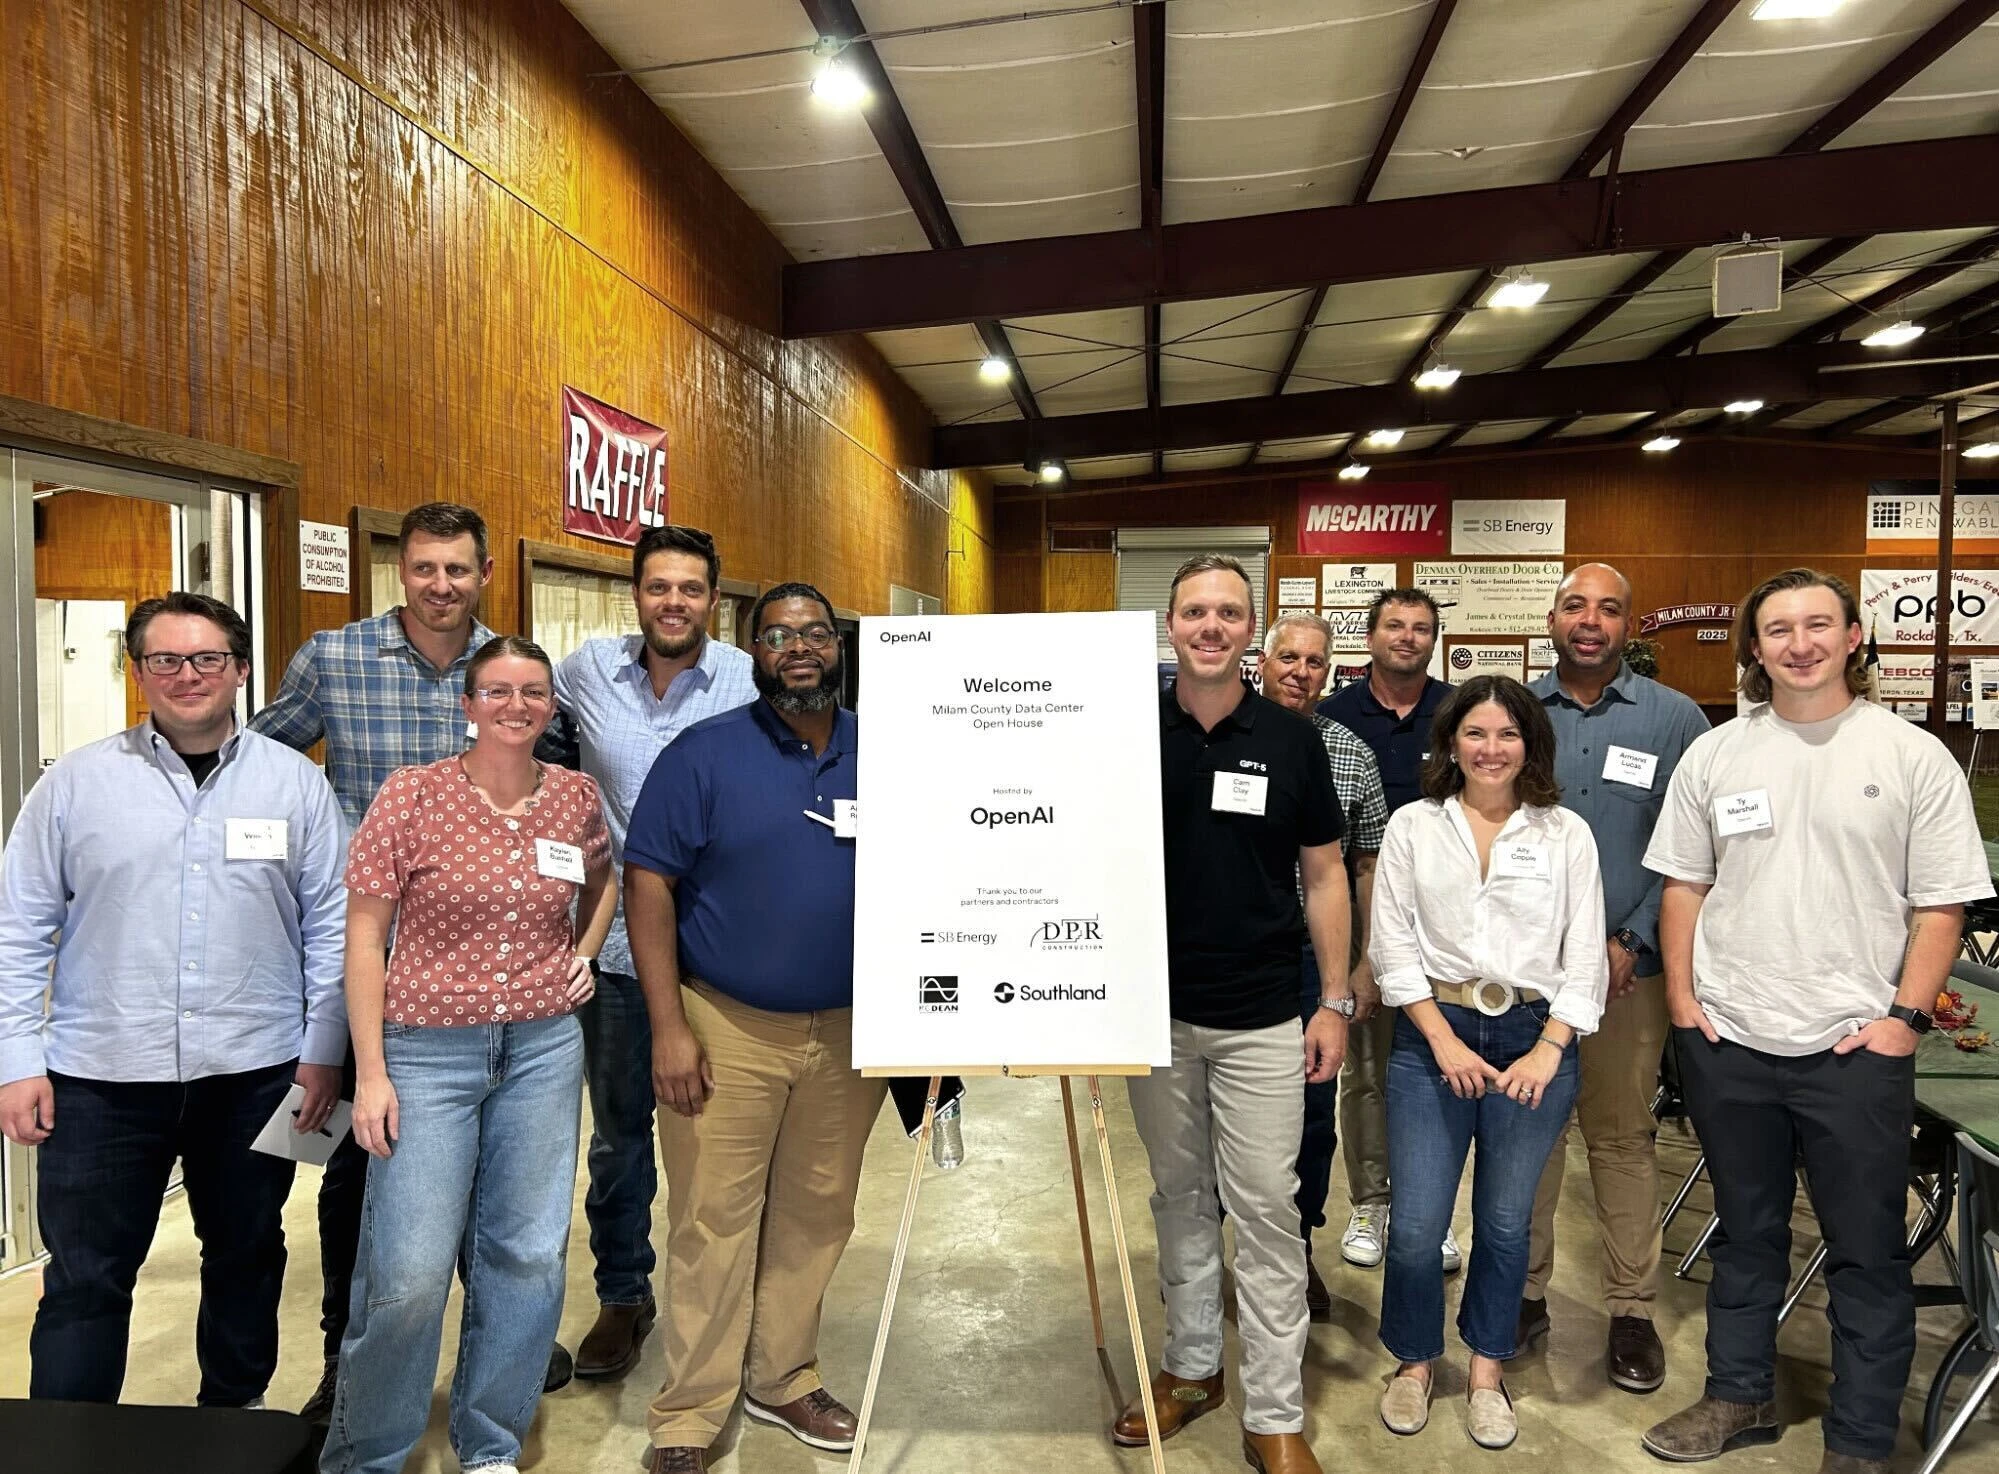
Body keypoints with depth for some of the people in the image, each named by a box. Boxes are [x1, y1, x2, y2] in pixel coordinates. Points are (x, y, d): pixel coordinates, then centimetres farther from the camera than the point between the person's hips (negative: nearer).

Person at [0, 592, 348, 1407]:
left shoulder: (295, 782, 0)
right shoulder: (75, 782, 0)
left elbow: (331, 925, 2)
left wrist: (324, 1051, -1)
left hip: (255, 1073, 1)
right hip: (100, 1079, -1)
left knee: (246, 1261, 16)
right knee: (84, 1282, 7)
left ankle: (236, 1416, 36)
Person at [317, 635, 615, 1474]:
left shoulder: (576, 798, 3)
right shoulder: (413, 793, -7)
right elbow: (364, 935, -5)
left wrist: (583, 954, 9)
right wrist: (370, 1072, -8)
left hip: (544, 1048, 3)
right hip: (429, 1049, -3)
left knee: (526, 1253, 9)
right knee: (408, 1271, -3)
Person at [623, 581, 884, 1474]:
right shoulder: (702, 755, -6)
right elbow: (648, 882, -8)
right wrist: (668, 1027, -13)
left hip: (849, 1031, 4)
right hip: (727, 1029, -3)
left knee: (816, 1216, 15)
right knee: (713, 1223, 4)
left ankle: (783, 1378, 35)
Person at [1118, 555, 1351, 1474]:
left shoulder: (1291, 740, -2)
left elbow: (1323, 876, 3)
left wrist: (1335, 1001, 0)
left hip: (1262, 1019, -1)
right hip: (1156, 1011, 2)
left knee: (1264, 1210, 2)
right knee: (1179, 1196, 15)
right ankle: (1190, 1365, 32)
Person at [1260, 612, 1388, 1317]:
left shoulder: (1351, 755, 3)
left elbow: (1368, 867, 7)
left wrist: (1367, 966, 4)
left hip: (1314, 961, 2)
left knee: (1312, 1113, 12)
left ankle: (1297, 1250, 31)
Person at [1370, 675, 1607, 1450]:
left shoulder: (1567, 833, 3)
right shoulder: (1413, 827, 2)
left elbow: (1585, 954, 1)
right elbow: (1393, 945, -2)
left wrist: (1547, 1049, -8)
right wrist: (1444, 1041, -9)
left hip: (1535, 1038, 1)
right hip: (1433, 1036, 0)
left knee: (1505, 1222, 10)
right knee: (1415, 1226, 0)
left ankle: (1486, 1372, 30)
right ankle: (1415, 1362, 24)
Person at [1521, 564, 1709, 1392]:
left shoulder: (1675, 720, 1)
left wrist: (1634, 942, -9)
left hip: (1624, 969, -1)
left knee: (1623, 1137, 9)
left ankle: (1632, 1309, 23)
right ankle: (1524, 1293, 25)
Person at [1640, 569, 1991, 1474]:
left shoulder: (1914, 757, -3)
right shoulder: (1714, 754, 4)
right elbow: (1684, 885, 8)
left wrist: (1905, 1016, -10)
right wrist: (1682, 998, 1)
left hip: (1855, 1046, -2)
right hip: (1727, 1040, 3)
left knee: (1868, 1253, 7)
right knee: (1745, 1235, 18)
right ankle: (1738, 1398, 34)